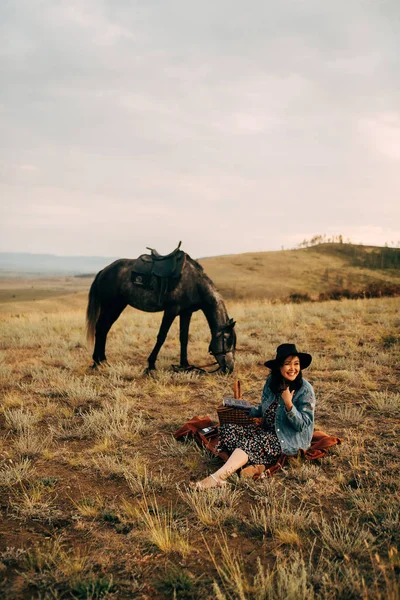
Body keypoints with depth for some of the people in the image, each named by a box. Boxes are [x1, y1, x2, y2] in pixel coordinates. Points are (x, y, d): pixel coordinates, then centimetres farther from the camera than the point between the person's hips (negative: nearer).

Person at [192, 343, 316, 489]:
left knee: (250, 443, -31)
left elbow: (302, 425, -16)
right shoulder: (271, 382, 4)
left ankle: (217, 478, -39)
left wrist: (288, 404, -29)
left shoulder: (305, 390, -14)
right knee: (228, 429, -10)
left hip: (290, 440, -7)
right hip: (268, 431, 8)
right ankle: (257, 465, -27)